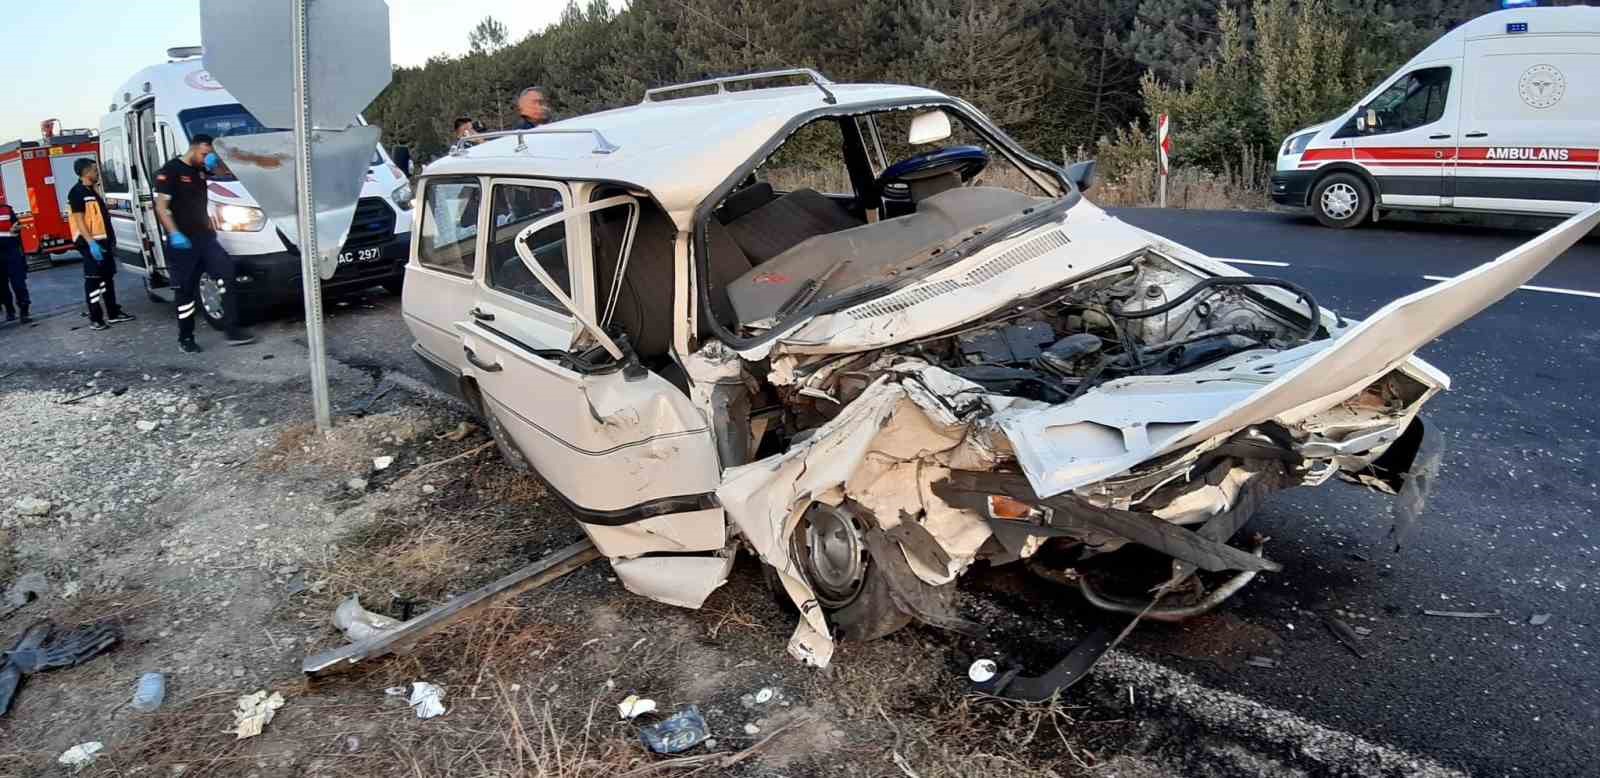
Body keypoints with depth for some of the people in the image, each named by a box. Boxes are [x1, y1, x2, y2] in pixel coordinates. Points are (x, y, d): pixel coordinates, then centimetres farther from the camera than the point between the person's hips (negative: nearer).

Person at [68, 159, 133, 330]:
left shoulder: (94, 190, 16)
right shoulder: (77, 192, -12)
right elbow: (79, 220, -18)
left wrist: (111, 239, 19)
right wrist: (91, 243, -25)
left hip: (103, 241, 9)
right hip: (90, 243, -9)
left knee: (108, 277, 13)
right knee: (93, 280, -7)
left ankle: (113, 313, 20)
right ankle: (95, 319, -4)